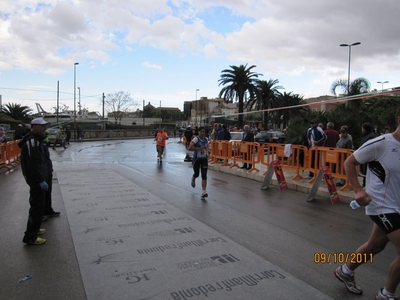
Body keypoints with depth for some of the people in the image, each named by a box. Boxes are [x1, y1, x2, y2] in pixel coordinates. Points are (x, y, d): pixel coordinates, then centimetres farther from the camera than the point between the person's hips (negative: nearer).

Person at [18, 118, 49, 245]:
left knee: (37, 206, 21)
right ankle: (30, 237, 1)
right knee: (37, 207, -6)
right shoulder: (32, 142, -20)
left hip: (36, 179, 11)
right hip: (36, 180, -11)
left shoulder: (35, 140, 14)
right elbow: (33, 164, -27)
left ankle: (34, 229, 36)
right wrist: (40, 180, -27)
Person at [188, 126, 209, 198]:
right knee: (196, 174, 14)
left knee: (204, 175, -8)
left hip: (204, 159, 3)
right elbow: (189, 148, -26)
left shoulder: (206, 139, 2)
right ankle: (193, 179, 52)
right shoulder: (196, 139, -15)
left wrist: (205, 150, 7)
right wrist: (198, 149, -31)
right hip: (197, 159, -3)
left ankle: (204, 192, -9)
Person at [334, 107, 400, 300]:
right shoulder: (380, 144, -18)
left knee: (375, 246, 20)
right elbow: (349, 162, -12)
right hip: (382, 206, -8)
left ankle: (345, 271, 42)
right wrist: (358, 190, -21)